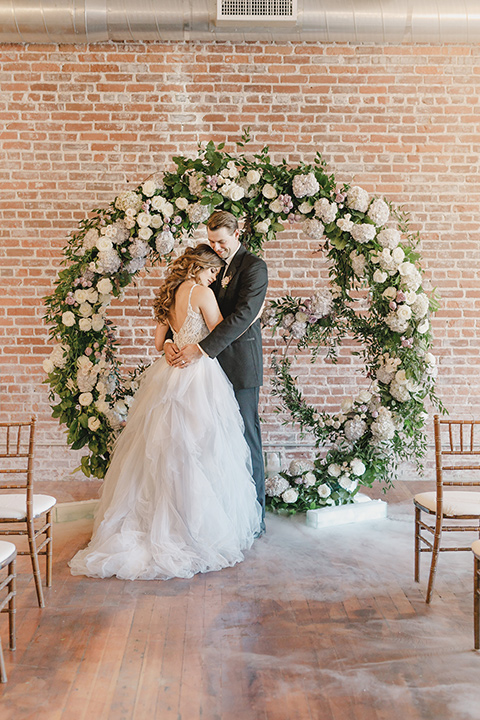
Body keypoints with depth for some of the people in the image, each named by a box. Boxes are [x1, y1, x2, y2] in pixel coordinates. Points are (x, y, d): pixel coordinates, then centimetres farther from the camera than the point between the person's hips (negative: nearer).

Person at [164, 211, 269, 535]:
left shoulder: (254, 267, -5)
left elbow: (242, 316, -18)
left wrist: (200, 349, -24)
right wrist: (169, 341, -9)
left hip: (241, 365, -5)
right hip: (212, 363, 6)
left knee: (247, 438, 1)